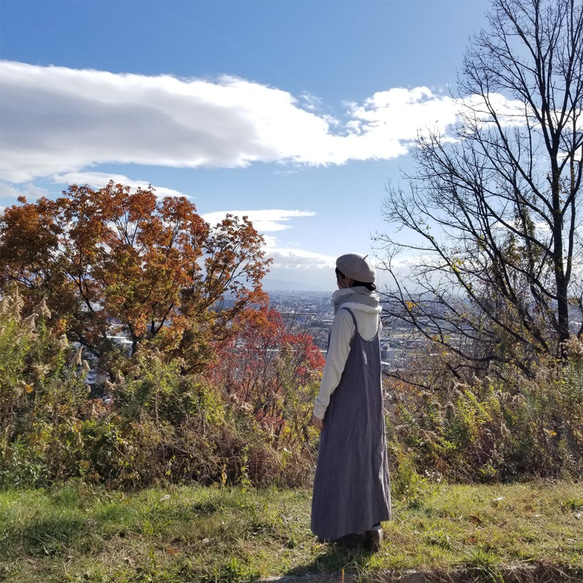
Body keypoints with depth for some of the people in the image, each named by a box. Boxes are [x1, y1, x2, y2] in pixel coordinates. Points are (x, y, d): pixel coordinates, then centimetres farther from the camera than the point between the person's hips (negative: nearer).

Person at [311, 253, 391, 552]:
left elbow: (335, 363, -21)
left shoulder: (346, 313, -21)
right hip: (370, 395, 8)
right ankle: (371, 524, 28)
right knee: (367, 456, 17)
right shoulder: (371, 311, 5)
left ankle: (354, 529, 17)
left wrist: (320, 406, -14)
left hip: (347, 397, -8)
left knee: (345, 460, 5)